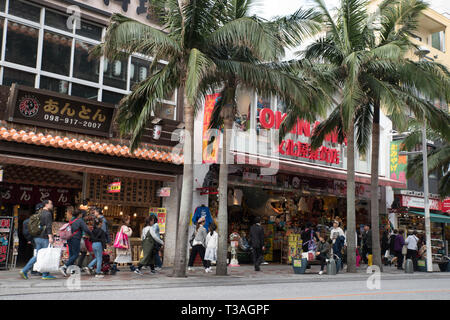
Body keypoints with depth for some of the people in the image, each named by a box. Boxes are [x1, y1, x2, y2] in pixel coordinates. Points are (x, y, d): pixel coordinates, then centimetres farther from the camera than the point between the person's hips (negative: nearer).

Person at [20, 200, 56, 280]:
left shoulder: (39, 213, 18)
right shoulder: (47, 214, -10)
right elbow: (48, 226, -22)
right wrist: (50, 236, -28)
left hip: (37, 237, 9)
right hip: (44, 238, -9)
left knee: (38, 256, 12)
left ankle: (24, 271, 7)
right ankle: (45, 275, 2)